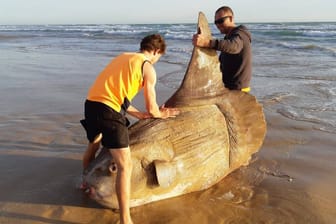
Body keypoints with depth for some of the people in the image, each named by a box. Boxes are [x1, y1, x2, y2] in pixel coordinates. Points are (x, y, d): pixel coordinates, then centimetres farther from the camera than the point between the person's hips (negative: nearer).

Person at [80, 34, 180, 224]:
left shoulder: (124, 57, 22)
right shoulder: (148, 68, 0)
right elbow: (152, 109, 2)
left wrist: (138, 114, 30)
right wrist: (161, 114, 25)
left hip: (91, 103, 9)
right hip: (108, 110, -9)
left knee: (93, 146, 34)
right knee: (125, 165, -5)